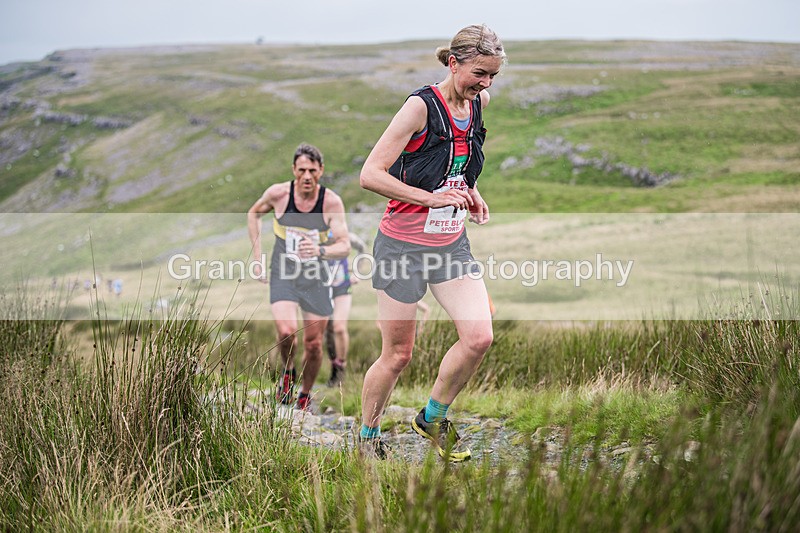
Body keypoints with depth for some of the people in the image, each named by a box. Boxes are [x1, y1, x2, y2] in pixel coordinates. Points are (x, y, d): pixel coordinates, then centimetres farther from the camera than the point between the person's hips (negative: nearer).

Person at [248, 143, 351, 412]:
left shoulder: (332, 202, -13)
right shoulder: (278, 193, -11)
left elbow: (344, 246, -16)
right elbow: (253, 213, 10)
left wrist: (320, 251, -37)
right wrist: (257, 255, 5)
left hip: (315, 278, 1)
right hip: (283, 274, -1)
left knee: (313, 344, 4)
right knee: (286, 331, -23)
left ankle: (305, 395, 30)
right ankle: (288, 373, 9)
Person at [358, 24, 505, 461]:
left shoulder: (479, 103, 4)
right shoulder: (422, 106, -17)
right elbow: (370, 175, -21)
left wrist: (470, 192, 7)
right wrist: (432, 199, -26)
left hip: (451, 243, 6)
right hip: (404, 244, -6)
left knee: (479, 337, -8)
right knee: (398, 355, 2)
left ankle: (433, 418, 16)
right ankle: (368, 436, 26)